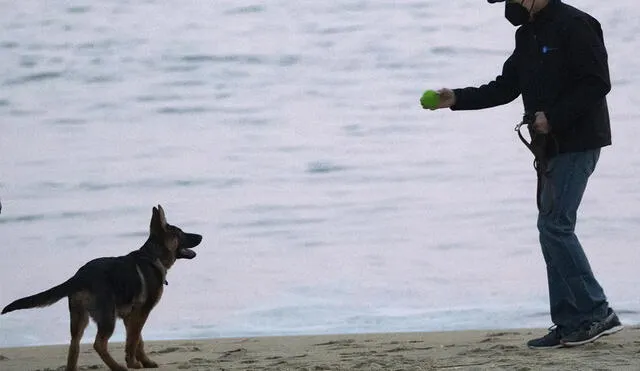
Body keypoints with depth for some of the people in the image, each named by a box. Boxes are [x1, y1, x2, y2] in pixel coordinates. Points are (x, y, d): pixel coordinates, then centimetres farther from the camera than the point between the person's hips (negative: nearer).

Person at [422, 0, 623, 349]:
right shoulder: (528, 34, 15)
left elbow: (597, 83, -19)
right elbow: (506, 87, 18)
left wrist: (554, 117, -21)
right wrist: (457, 99, 8)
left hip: (576, 143, -10)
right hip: (552, 146, 10)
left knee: (554, 225, -13)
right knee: (554, 228, 7)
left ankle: (596, 313, -7)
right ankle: (570, 324, 10)